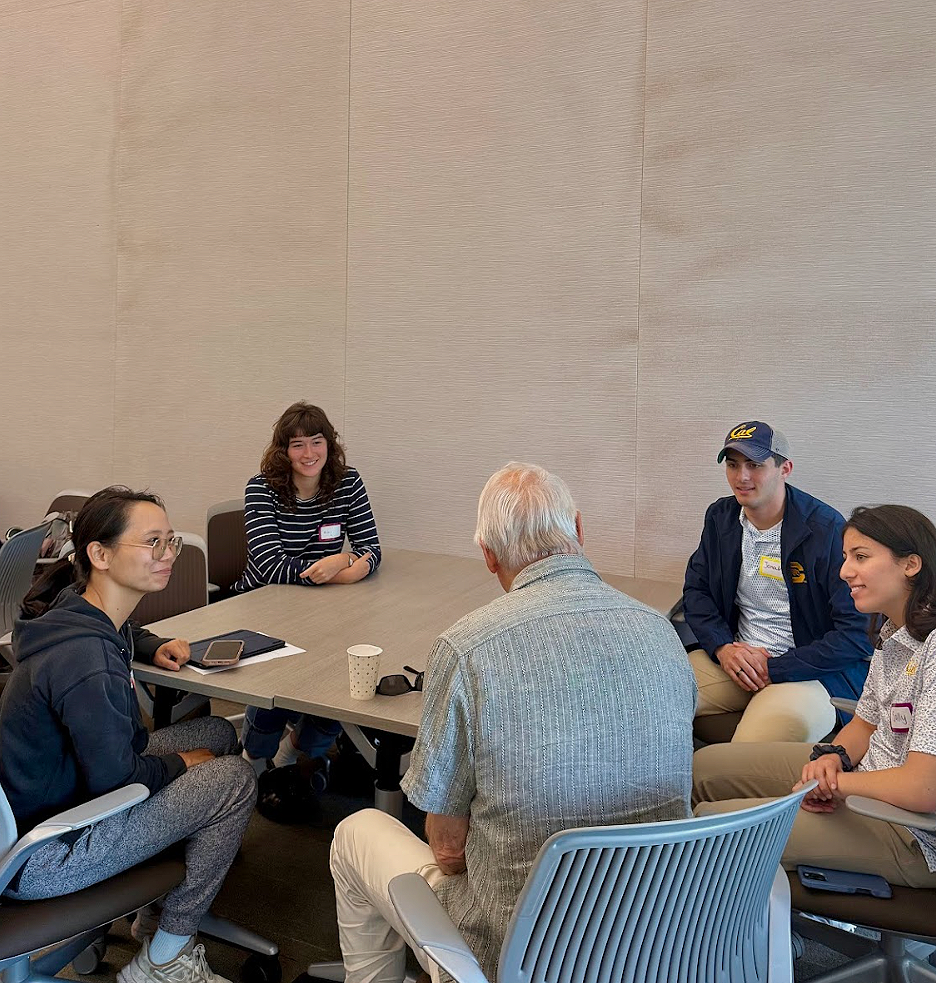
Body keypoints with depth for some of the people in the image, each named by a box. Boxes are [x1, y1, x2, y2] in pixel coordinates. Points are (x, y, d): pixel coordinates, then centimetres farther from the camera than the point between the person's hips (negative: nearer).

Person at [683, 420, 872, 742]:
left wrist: (775, 668, -16)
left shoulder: (827, 530, -14)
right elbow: (695, 589, 14)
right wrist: (722, 648, -5)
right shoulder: (720, 517, 6)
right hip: (734, 657, 6)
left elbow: (858, 634, -15)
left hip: (809, 671, -6)